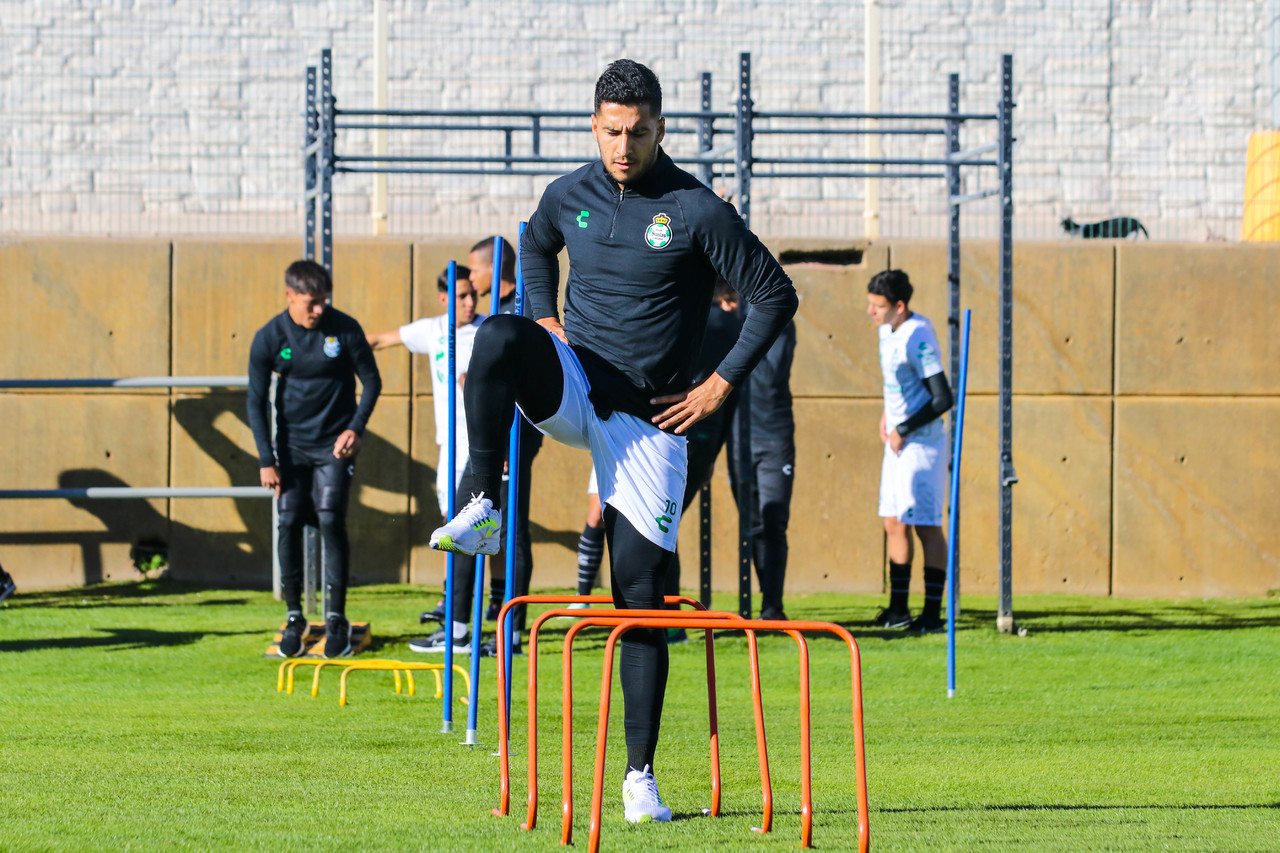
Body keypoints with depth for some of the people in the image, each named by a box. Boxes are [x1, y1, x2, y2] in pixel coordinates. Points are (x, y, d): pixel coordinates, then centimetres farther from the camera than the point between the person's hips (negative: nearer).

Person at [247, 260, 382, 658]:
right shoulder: (269, 338, -6)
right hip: (291, 445, 1)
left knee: (330, 520, -12)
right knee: (289, 523, -5)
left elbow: (371, 382, 3)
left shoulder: (344, 330, -8)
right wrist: (266, 460, -6)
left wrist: (356, 428, -11)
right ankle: (294, 617, 7)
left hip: (333, 444, -1)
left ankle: (336, 618, -4)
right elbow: (256, 402, 0)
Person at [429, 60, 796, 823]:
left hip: (647, 416, -3)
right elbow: (536, 246, 27)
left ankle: (640, 775, 3)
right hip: (573, 387, 3)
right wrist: (546, 324, 11)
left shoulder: (697, 210, -10)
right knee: (500, 338, -31)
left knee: (641, 589, -4)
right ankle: (485, 510, -22)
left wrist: (722, 384, -8)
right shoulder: (571, 196, 3)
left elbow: (776, 296, -5)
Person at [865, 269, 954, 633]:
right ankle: (898, 609, 19)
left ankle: (933, 613, -3)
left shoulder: (918, 339, -20)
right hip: (898, 442, 9)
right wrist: (887, 415, 13)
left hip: (922, 442, -9)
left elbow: (943, 398, -23)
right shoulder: (887, 330, 8)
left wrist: (902, 430, -17)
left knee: (926, 526, -6)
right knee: (894, 524, 11)